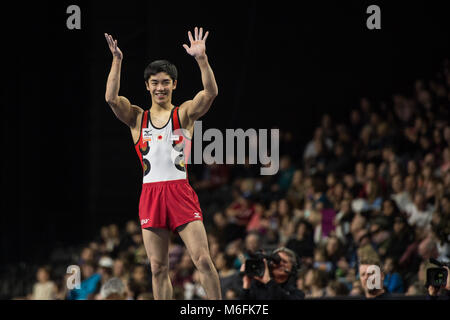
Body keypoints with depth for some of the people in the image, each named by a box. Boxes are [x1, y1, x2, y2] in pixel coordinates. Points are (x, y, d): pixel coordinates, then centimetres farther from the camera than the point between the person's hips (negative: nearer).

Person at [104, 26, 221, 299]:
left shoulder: (185, 113, 6)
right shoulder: (136, 118, 10)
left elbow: (211, 93, -12)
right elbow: (111, 98, -6)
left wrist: (202, 59, -25)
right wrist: (117, 61, -16)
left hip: (181, 192, -2)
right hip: (151, 193, 2)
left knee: (203, 260, -9)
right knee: (158, 268, 4)